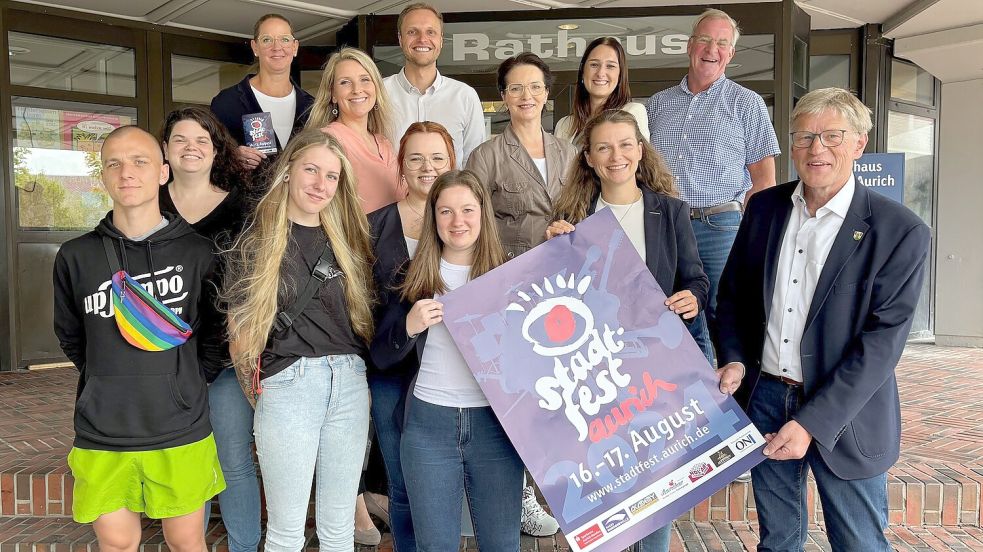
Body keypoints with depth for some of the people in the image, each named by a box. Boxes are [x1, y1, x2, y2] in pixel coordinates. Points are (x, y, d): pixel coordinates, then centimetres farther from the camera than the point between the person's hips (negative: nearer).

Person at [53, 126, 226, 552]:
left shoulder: (196, 252, -2)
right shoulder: (76, 256, 1)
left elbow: (215, 329, 9)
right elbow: (71, 336, 14)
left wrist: (190, 376, 2)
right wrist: (108, 378, 7)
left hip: (181, 431, -1)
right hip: (102, 434, 1)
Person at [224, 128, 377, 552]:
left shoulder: (346, 239, 12)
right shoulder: (257, 242, -1)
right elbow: (241, 327, 0)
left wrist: (352, 367, 6)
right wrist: (254, 387, 2)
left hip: (350, 382, 4)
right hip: (287, 385, -4)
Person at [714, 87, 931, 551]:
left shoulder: (900, 231, -12)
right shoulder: (765, 207, 2)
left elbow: (882, 340, -16)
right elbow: (732, 292, 10)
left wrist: (813, 422, -21)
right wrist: (733, 359, -6)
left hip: (844, 415, -3)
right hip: (763, 397, 4)